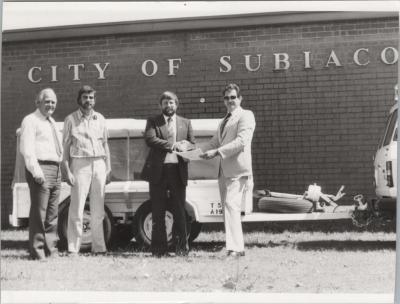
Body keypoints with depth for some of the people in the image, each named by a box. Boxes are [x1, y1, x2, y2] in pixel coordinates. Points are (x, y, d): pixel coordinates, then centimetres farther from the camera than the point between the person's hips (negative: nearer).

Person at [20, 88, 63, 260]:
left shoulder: (51, 122, 23)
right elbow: (26, 149, -13)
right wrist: (36, 171, -23)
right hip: (40, 170, -8)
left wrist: (62, 168, 14)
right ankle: (37, 251, -5)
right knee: (39, 212, -9)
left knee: (52, 213, 10)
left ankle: (50, 249, 16)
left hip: (55, 169, 8)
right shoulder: (31, 121, -3)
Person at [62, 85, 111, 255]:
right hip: (80, 164, -4)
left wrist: (108, 167, 11)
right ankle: (73, 248, -4)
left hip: (99, 164, 4)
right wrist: (67, 171, -8)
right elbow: (65, 146, 0)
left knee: (98, 209, 6)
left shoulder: (100, 119, 14)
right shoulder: (71, 119, 2)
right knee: (77, 208, -7)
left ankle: (98, 246, 12)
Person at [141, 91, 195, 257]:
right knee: (158, 212, 2)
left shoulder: (185, 123, 16)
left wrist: (183, 146, -12)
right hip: (158, 170, -1)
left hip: (178, 170, 1)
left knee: (179, 211, 1)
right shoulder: (153, 122, 9)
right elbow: (150, 139, -8)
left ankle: (181, 247, 6)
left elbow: (192, 144, 11)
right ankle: (159, 248, 8)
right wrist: (172, 145, -15)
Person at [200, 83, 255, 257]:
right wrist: (202, 152, 2)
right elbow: (215, 142, 23)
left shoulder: (246, 116, -1)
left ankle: (235, 248, -23)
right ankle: (236, 247, 16)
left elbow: (242, 142, -14)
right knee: (227, 209, 9)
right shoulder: (224, 121, 26)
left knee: (231, 206, -20)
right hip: (224, 170, 9)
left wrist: (217, 152, -19)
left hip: (237, 170, -9)